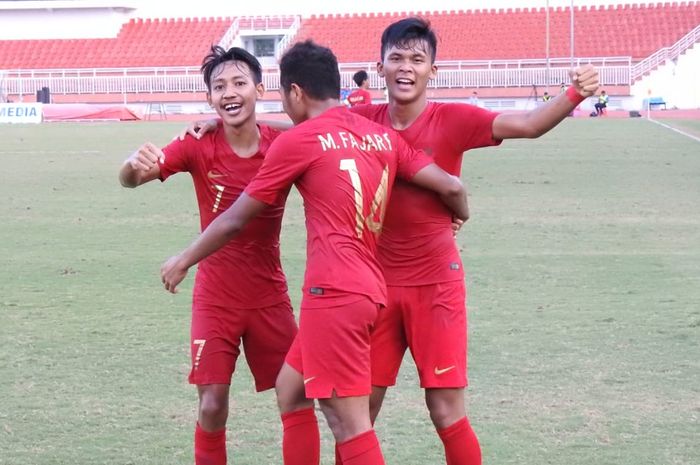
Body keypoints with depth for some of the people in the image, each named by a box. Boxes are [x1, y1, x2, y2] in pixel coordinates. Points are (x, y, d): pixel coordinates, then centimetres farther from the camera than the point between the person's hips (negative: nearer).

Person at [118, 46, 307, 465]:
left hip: (270, 295, 1)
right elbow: (129, 179, -18)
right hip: (216, 297, -1)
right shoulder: (199, 146, -11)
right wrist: (137, 164, -42)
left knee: (299, 398, 4)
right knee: (212, 404, -5)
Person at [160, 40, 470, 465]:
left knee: (351, 422, -7)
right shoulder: (382, 135, 13)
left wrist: (183, 262, 19)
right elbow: (451, 187, 8)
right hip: (368, 288, 8)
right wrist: (460, 217, 32)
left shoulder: (298, 141, -3)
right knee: (291, 391, 21)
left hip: (334, 291, -8)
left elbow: (235, 221, 5)